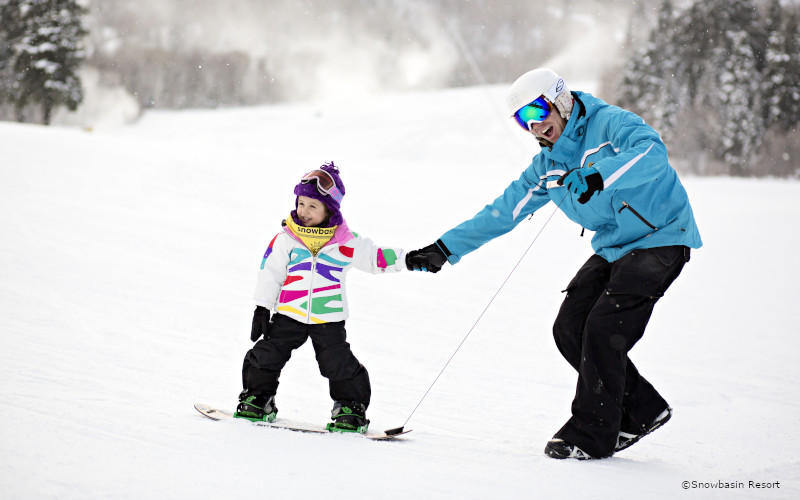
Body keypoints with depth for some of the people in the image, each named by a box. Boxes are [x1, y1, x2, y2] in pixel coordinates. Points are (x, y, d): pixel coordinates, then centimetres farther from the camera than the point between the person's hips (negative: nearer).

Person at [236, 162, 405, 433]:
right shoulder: (286, 238, -1)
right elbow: (269, 274, 2)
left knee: (340, 364, -4)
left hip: (329, 318, -1)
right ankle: (258, 396, 19)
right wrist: (262, 308, 0)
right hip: (288, 313, 1)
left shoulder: (347, 242, -1)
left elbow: (375, 257, 10)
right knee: (267, 355, -1)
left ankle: (351, 407, 14)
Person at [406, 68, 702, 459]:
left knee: (603, 329, -16)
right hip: (613, 248, 8)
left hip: (660, 238, -8)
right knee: (570, 329, -1)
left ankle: (592, 436, -3)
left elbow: (653, 155, -35)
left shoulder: (611, 123, -15)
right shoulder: (548, 165, 8)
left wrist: (599, 176, -49)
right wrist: (445, 249, 7)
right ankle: (642, 411, 13)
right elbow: (502, 211, 12)